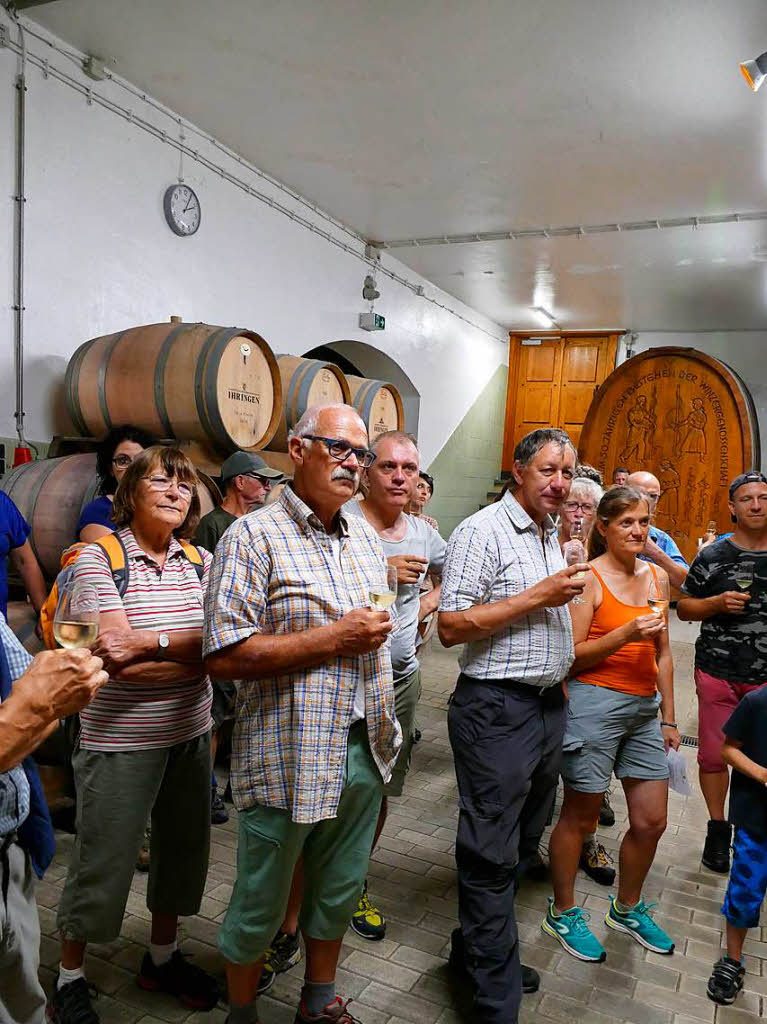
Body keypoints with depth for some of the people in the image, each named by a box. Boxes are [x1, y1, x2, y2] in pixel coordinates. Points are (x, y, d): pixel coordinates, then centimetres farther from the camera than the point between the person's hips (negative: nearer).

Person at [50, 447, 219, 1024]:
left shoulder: (201, 562, 2)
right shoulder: (99, 558, -11)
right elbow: (120, 659, -19)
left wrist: (151, 642, -20)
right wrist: (189, 651, -20)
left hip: (190, 732, 5)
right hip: (119, 738, -5)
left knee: (184, 847, 17)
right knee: (103, 862, 8)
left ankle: (163, 957, 42)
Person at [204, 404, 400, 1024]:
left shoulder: (366, 536, 8)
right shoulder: (254, 536, -14)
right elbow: (224, 657, -21)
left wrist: (384, 710, 12)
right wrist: (333, 639, -21)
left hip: (365, 749, 6)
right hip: (288, 758, -6)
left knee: (339, 892, 23)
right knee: (260, 907, 14)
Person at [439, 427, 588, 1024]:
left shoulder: (554, 537, 14)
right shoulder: (483, 532, -13)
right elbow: (452, 627, -19)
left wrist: (559, 686, 17)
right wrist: (537, 598, -20)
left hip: (549, 706, 9)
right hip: (498, 711, -9)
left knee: (521, 841, 19)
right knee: (492, 856, 2)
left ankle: (474, 948, 37)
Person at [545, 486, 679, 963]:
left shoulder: (656, 576, 9)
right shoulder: (589, 578, -11)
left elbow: (662, 653, 15)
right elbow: (572, 655, -13)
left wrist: (668, 718, 15)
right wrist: (625, 634, -24)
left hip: (644, 708, 7)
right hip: (594, 704, -6)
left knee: (651, 821, 13)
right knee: (580, 816, 8)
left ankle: (628, 907, 38)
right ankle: (563, 913, 29)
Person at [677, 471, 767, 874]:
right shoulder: (713, 556, 1)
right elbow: (684, 607, 5)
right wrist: (718, 603, -12)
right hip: (718, 671, 0)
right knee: (713, 754, 6)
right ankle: (717, 829, 25)